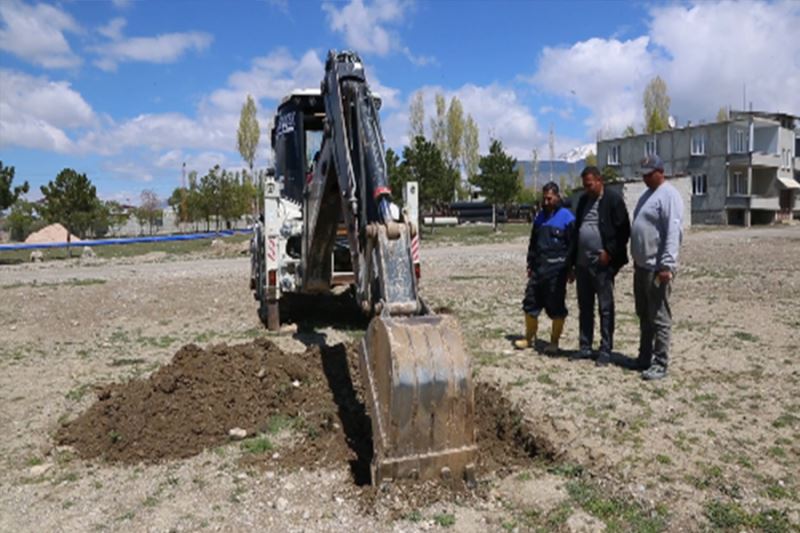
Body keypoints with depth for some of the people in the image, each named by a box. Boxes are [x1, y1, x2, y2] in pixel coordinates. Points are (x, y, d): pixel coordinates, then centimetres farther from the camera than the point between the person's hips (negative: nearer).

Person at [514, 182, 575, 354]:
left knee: (556, 308, 3)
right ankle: (529, 338, 23)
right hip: (537, 269, 6)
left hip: (557, 271, -6)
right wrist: (530, 264, 17)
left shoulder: (567, 217, -5)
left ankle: (554, 342, 14)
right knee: (530, 304, 9)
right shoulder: (540, 217, 14)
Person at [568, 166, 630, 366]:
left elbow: (623, 230, -10)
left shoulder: (613, 200, -6)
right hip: (583, 263, 7)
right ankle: (585, 347, 20)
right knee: (584, 307, 11)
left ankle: (605, 351, 8)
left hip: (602, 264, -7)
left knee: (605, 308, 1)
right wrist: (572, 263, 15)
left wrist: (609, 252, -16)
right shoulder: (583, 201, 15)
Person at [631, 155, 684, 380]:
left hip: (657, 268, -10)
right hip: (641, 266, 10)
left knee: (659, 317, -3)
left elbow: (673, 233, -21)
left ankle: (660, 364, 3)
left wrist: (667, 265, -27)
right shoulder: (647, 194, 17)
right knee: (644, 315, 16)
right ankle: (644, 357, 27)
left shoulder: (669, 195, -13)